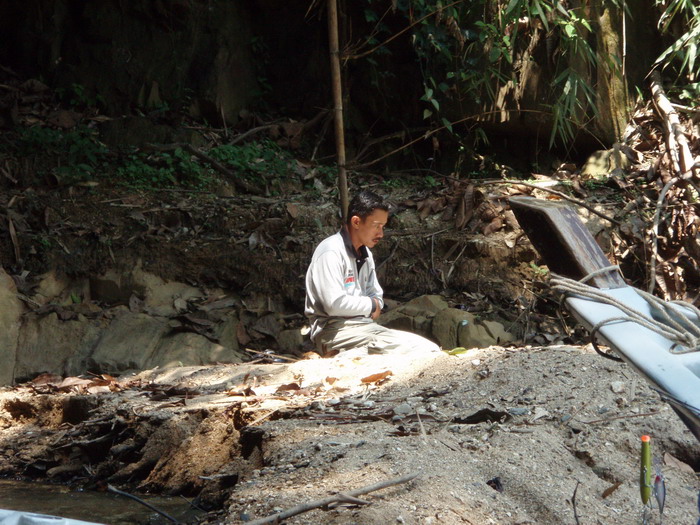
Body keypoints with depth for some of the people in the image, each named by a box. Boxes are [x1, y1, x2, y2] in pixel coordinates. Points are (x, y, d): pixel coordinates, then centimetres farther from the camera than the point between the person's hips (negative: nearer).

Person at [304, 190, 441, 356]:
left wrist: (375, 306, 0)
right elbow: (335, 304, -19)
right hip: (335, 330, -10)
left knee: (430, 350, -10)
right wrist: (371, 305, -2)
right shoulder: (331, 252, -10)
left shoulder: (365, 254, 18)